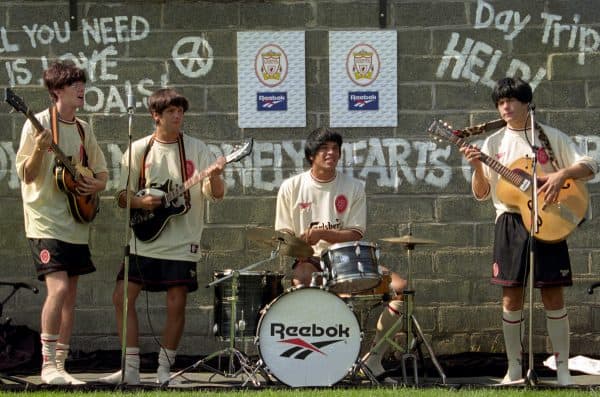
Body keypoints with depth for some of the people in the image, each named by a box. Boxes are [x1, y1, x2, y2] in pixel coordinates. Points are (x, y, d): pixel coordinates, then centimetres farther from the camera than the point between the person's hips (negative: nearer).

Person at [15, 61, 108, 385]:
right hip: (46, 221, -7)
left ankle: (59, 365, 12)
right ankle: (48, 365, -12)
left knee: (70, 296, 7)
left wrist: (95, 185, -3)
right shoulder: (39, 123, -7)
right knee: (58, 288, -19)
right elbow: (26, 175, -10)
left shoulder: (83, 129, 12)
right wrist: (40, 150, -28)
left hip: (76, 223, 7)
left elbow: (102, 174, 19)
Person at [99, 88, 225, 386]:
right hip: (144, 240, 2)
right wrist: (140, 202, -15)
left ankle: (164, 370, 11)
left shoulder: (196, 149, 0)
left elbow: (216, 194, -5)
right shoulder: (139, 150, 4)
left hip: (182, 243, -2)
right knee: (123, 297, -4)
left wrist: (214, 177, -27)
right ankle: (131, 369, 3)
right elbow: (122, 197, 5)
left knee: (176, 304, -2)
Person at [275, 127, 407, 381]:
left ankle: (374, 358, -10)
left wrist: (321, 233, -19)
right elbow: (284, 235, 5)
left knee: (399, 286, -19)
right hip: (308, 260, -2)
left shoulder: (353, 188, 4)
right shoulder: (292, 188, 3)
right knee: (300, 283, -40)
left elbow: (356, 234, -2)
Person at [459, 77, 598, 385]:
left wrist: (561, 174, -19)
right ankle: (514, 370, 8)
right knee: (511, 298, 2)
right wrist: (477, 168, -12)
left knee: (553, 296, -2)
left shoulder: (551, 137, 3)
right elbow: (482, 193, 7)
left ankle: (563, 370, 2)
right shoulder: (494, 143, 8)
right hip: (510, 223, 2)